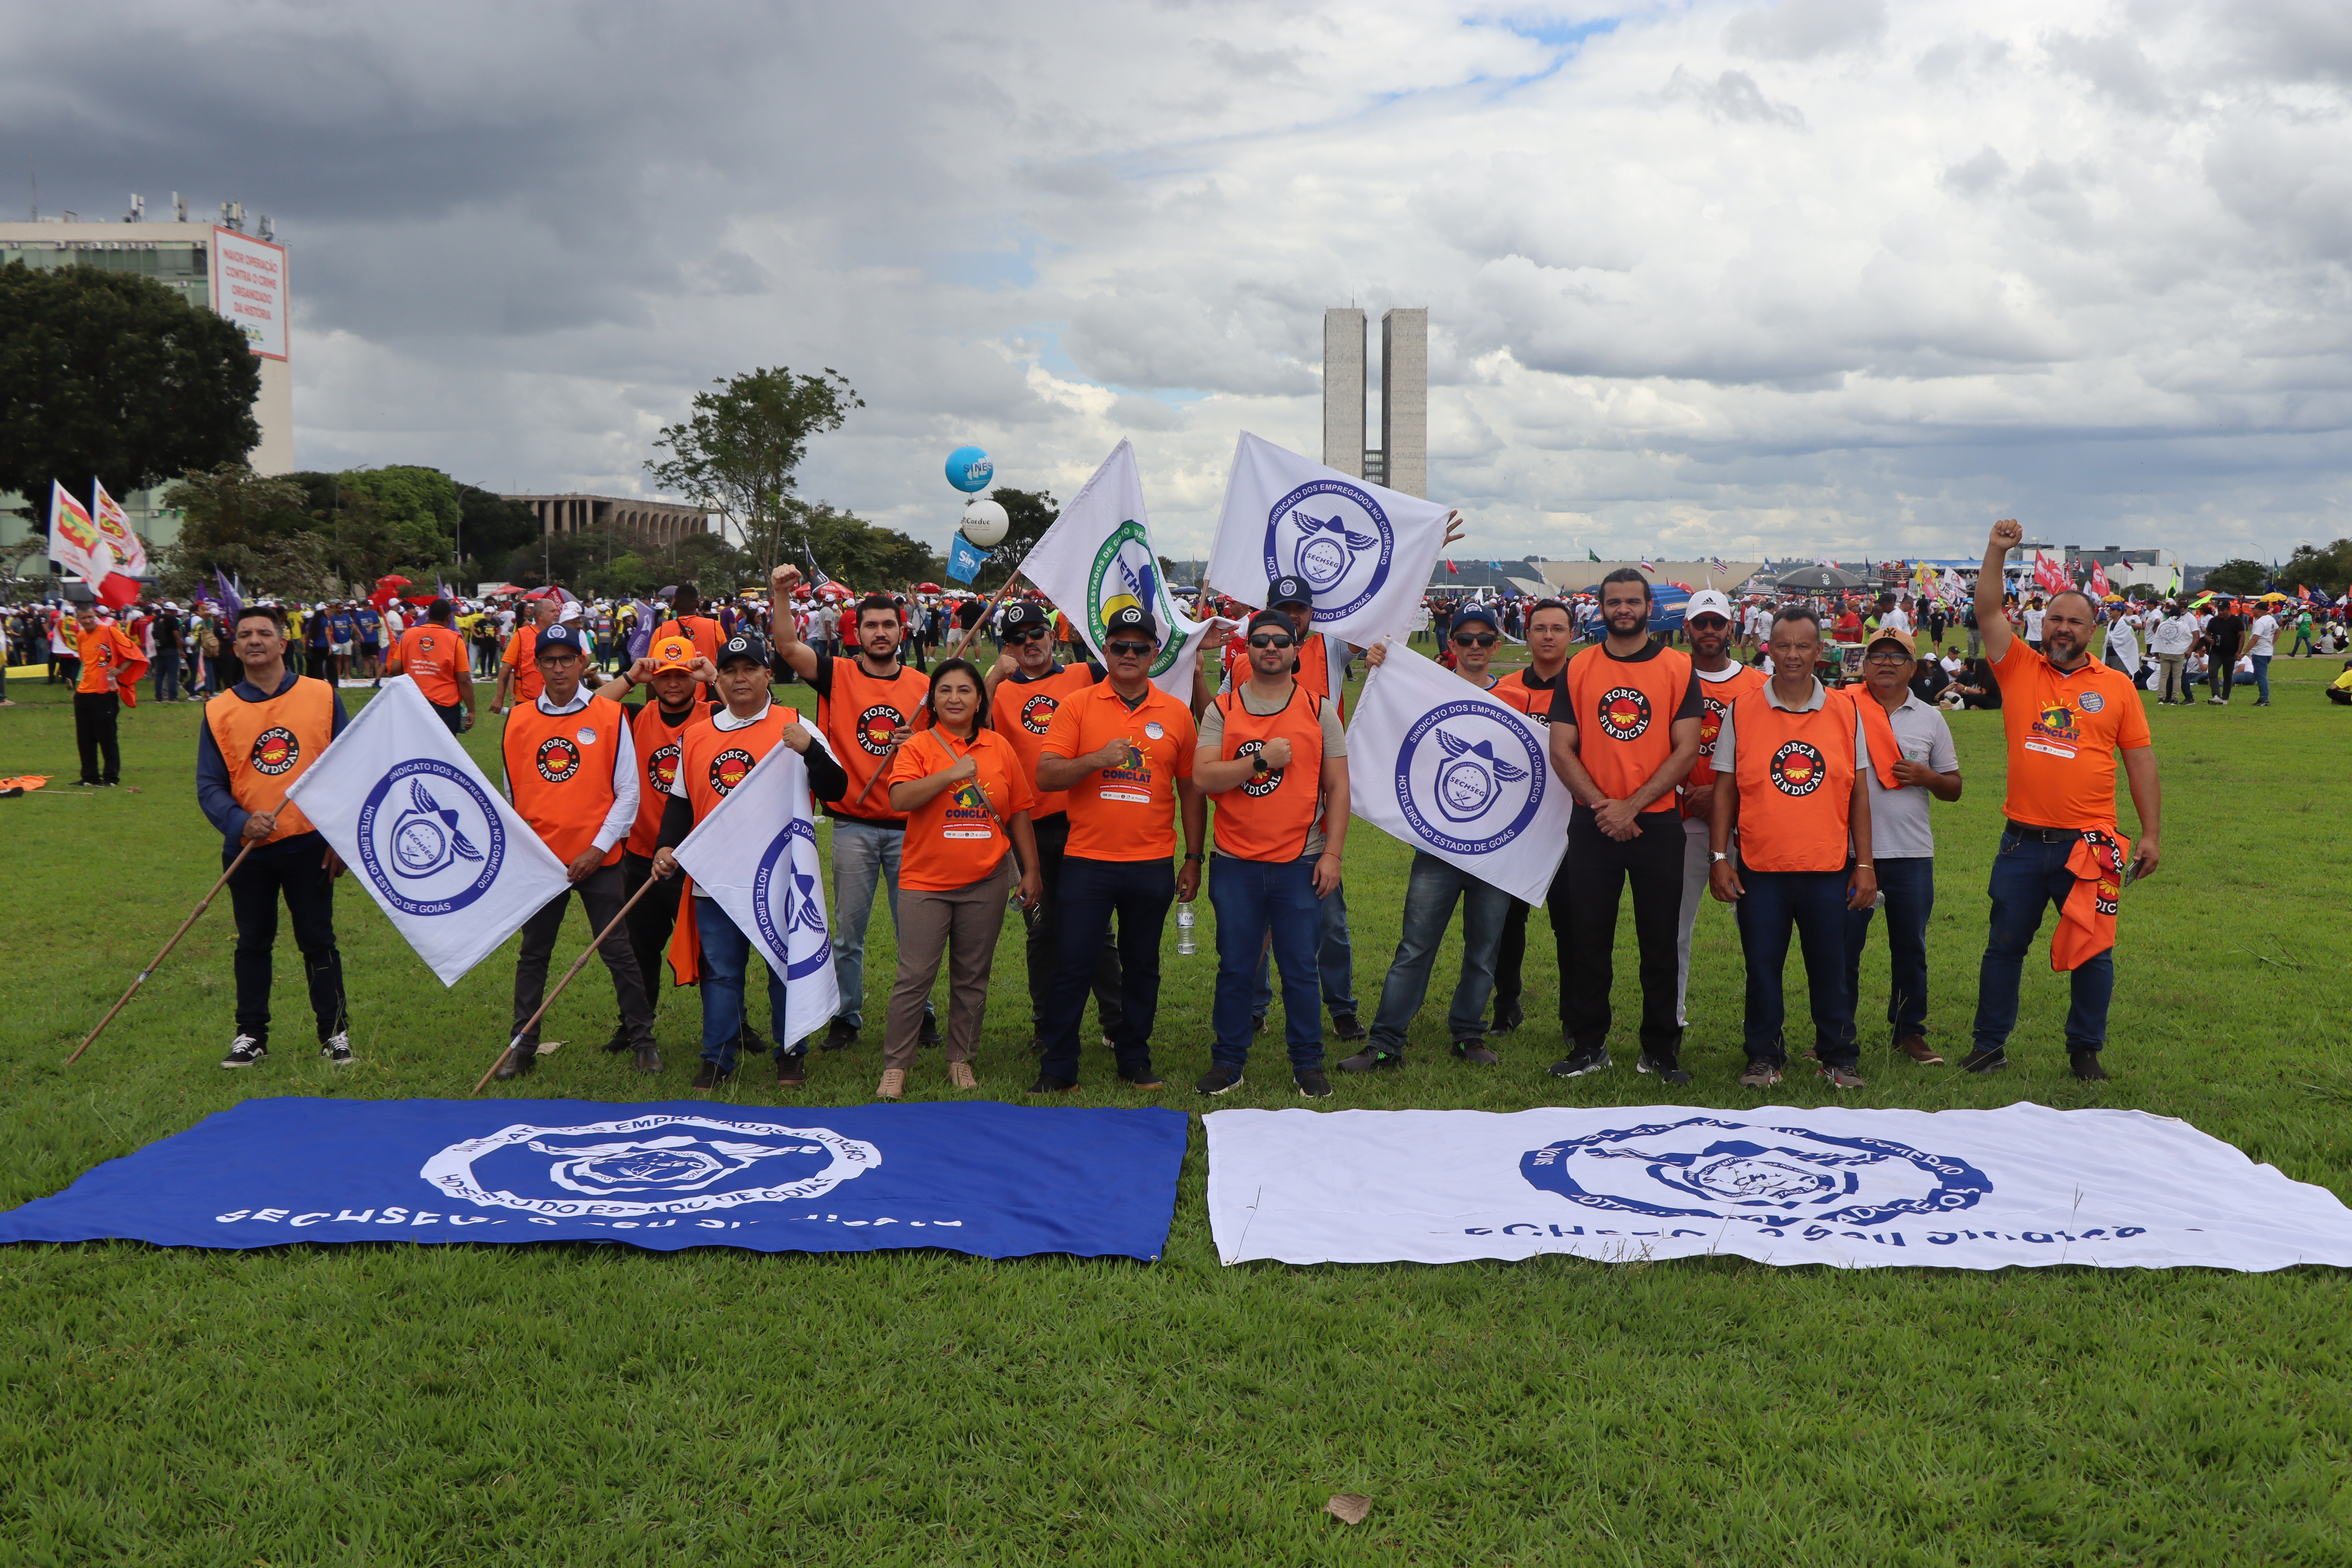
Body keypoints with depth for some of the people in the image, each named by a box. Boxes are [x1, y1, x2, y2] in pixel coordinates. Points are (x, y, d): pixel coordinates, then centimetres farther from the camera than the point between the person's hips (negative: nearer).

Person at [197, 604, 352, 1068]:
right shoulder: (219, 711, 2)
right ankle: (251, 1035, 21)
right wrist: (241, 822, -20)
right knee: (252, 943, 11)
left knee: (318, 941, 5)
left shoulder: (323, 697, 0)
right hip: (247, 849, 2)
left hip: (310, 846, -2)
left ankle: (335, 1032, 14)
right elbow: (209, 786, 0)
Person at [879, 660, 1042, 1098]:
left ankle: (961, 1059, 22)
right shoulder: (918, 746, -2)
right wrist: (952, 774, -24)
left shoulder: (1000, 748, 6)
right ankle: (895, 1067, 5)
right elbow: (899, 799, -18)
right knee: (914, 977, -3)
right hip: (926, 882, -2)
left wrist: (1031, 871, 9)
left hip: (985, 883, 3)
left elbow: (1019, 814, 11)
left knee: (972, 978, 10)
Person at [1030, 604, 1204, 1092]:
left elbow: (1190, 790, 9)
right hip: (1087, 863, -1)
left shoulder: (1176, 714, 5)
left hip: (1152, 865, 2)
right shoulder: (1077, 706, 0)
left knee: (1142, 968, 12)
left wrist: (1193, 859, 8)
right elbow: (1046, 776, -8)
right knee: (1072, 967, 1)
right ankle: (1057, 1070, 11)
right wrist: (1098, 759, -23)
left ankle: (1135, 1061, 26)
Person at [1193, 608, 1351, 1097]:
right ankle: (1228, 1062, 19)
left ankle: (1307, 1063, 18)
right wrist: (1261, 759, -16)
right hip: (1235, 864, 0)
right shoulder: (1222, 710, 4)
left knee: (1301, 969, 5)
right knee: (1235, 969, 7)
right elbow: (1202, 778, -8)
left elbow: (1338, 786, 4)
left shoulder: (1320, 710, 5)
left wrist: (1332, 854, -3)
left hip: (1300, 864, 0)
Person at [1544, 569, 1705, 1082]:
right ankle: (1589, 1045, 17)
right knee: (1588, 938, 6)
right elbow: (1561, 751, 1)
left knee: (1660, 940, 4)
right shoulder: (1578, 669, 6)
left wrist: (1631, 807, -13)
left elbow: (1686, 751, -5)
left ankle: (1660, 1049, 14)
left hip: (1657, 824, -1)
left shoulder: (1679, 668, 1)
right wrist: (1602, 804, -12)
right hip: (1592, 826, 1)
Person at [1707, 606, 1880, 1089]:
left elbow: (1858, 792, 7)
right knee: (1762, 967, 6)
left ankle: (1839, 1058, 20)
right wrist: (1719, 857, -3)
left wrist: (1864, 864, 4)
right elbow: (1725, 790, 3)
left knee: (1829, 966, 6)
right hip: (1758, 868, 0)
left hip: (1828, 868, 0)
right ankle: (1764, 1057, 18)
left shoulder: (1846, 712, 4)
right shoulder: (1742, 713, 1)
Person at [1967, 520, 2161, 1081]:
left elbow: (2141, 760, 4)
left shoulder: (2117, 687, 3)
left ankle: (2085, 1049, 22)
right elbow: (1986, 612, -8)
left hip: (2090, 845, 0)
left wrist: (2151, 834, 0)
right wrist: (1997, 550, -20)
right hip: (2023, 843, 1)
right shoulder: (2019, 670, 3)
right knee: (2004, 945, 9)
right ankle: (1991, 1044, 21)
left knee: (2093, 951, 7)